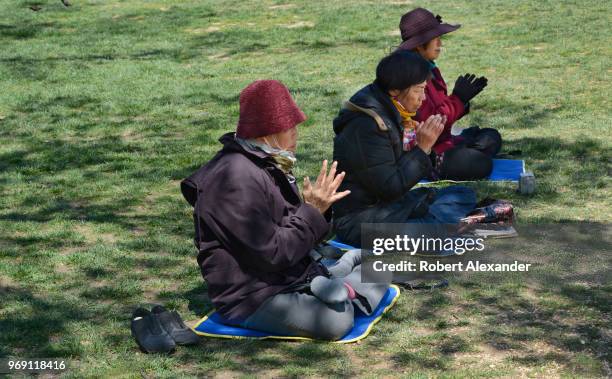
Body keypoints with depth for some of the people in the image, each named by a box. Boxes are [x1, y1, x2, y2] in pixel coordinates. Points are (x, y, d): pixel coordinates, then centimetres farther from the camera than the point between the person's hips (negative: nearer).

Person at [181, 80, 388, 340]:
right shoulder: (237, 179, -22)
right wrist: (313, 211, -18)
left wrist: (316, 208, -8)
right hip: (253, 298, -9)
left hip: (292, 277, 9)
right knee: (335, 321, -29)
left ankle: (341, 289, -8)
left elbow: (294, 232, 11)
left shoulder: (269, 165, 11)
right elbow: (271, 252, -25)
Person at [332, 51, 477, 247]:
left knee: (464, 195, 5)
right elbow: (389, 188, -22)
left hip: (389, 205, 10)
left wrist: (423, 143, -4)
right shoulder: (366, 128, -21)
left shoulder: (391, 115, 9)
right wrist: (422, 148, -18)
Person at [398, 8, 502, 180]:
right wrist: (458, 98, -17)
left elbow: (444, 111, 12)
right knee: (481, 165, -23)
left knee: (492, 138, 17)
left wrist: (463, 97, -3)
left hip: (441, 141, 10)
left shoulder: (430, 70, 10)